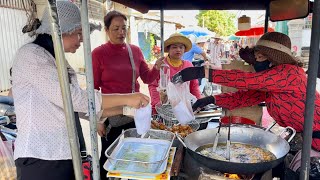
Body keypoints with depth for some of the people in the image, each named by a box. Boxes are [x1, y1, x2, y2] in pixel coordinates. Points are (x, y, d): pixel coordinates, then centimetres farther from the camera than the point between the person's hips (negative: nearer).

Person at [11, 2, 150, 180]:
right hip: (41, 159, -8)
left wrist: (124, 109, 3)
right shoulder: (30, 54, -13)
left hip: (67, 155, 8)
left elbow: (78, 106, 9)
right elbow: (70, 98, -23)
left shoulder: (59, 61, 13)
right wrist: (124, 98, -19)